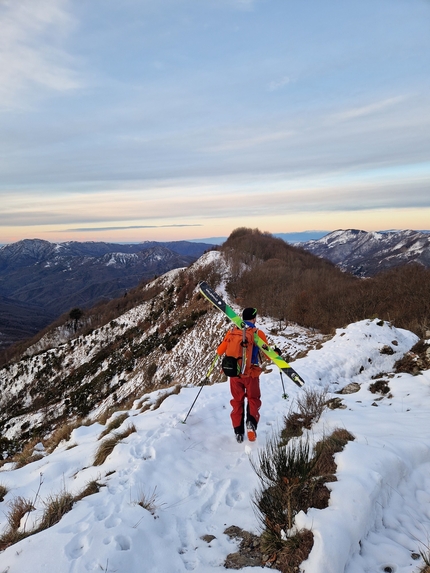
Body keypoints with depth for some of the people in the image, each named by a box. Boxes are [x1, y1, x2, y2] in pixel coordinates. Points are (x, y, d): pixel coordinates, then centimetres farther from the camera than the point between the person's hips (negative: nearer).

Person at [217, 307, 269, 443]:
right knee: (253, 399, 16)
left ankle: (238, 432, 17)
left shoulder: (232, 332, 1)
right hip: (251, 373, -2)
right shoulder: (258, 333, -6)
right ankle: (251, 422, -9)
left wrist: (220, 346, 31)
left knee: (237, 401, 17)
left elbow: (220, 352, 8)